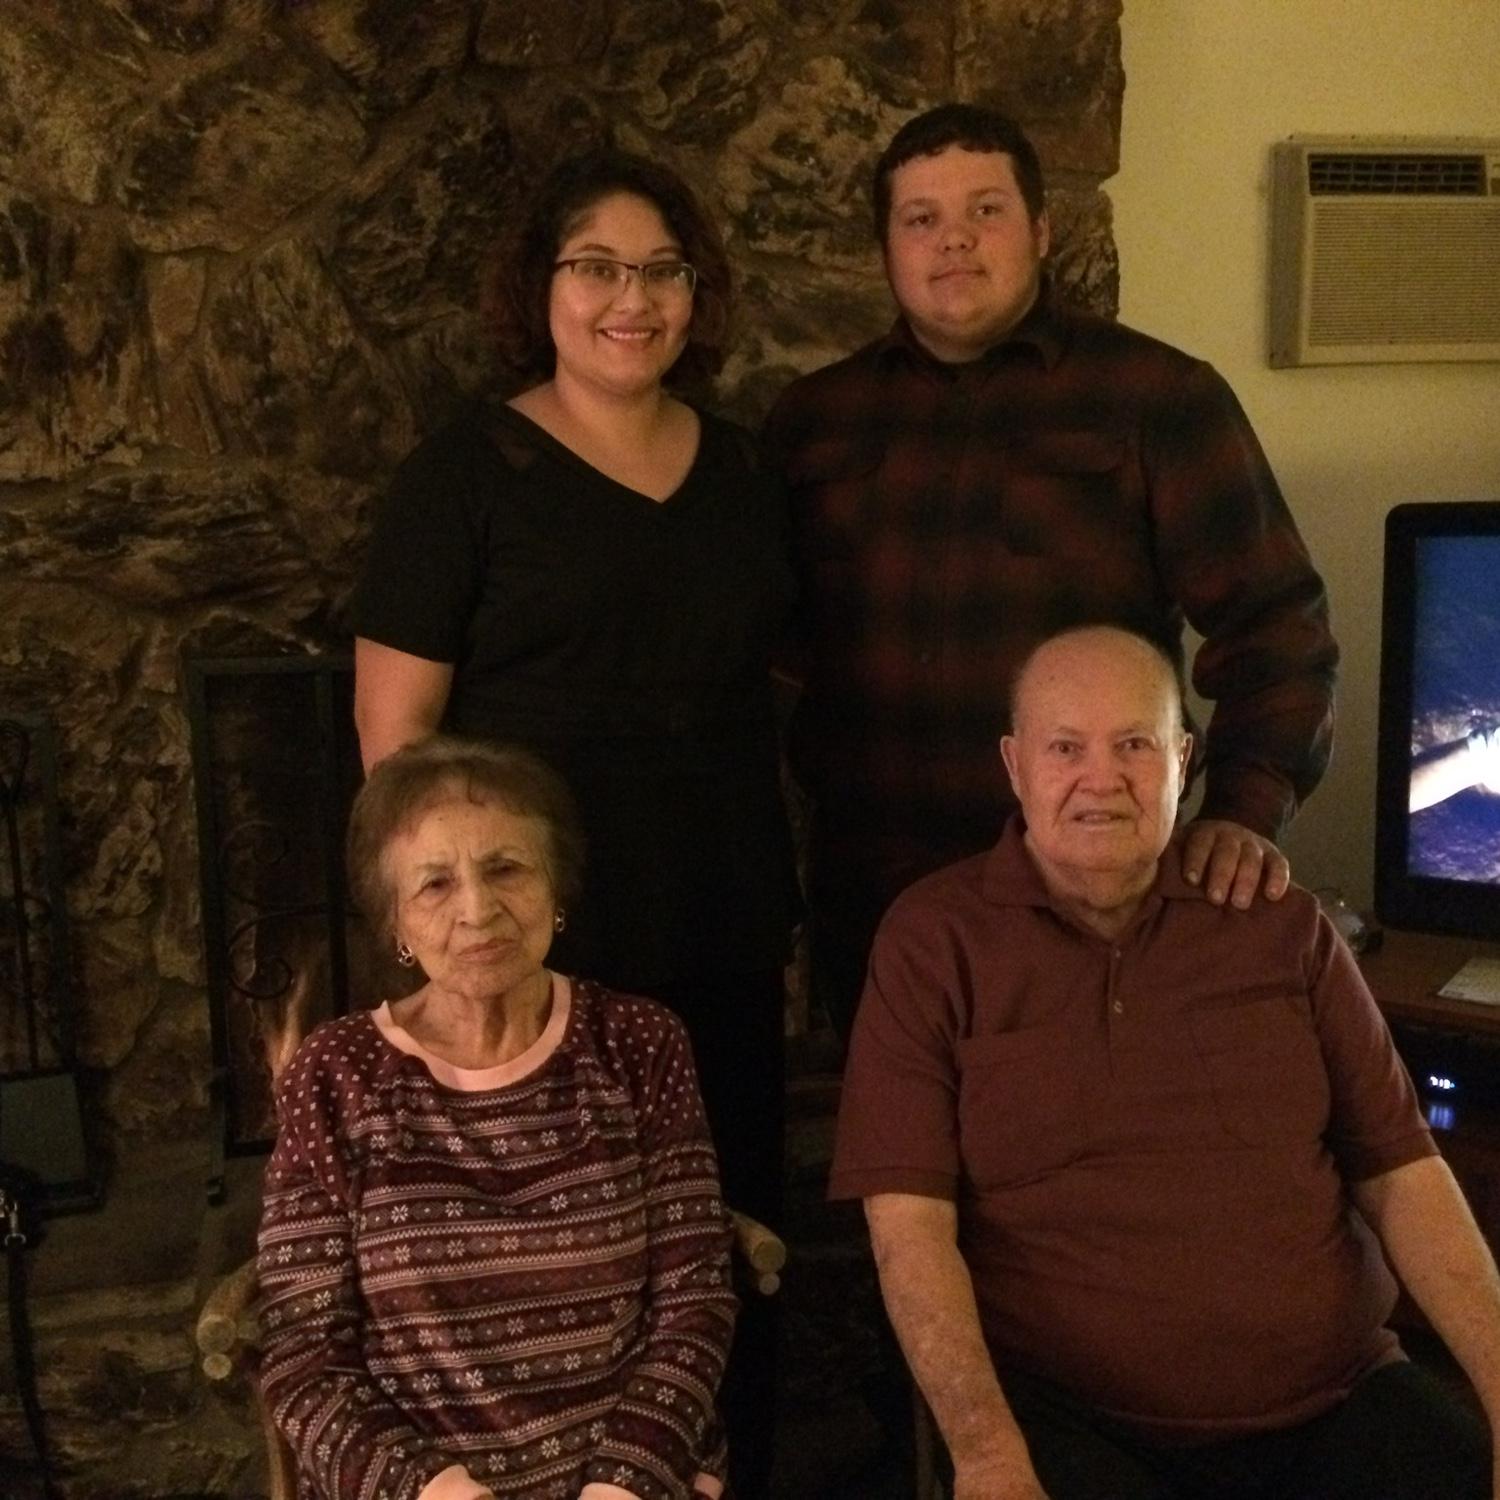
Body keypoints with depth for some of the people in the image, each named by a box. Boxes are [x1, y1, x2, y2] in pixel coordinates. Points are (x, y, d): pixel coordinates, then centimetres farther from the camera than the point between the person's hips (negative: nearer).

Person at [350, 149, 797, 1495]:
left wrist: (783, 901, 13)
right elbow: (395, 730, -7)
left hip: (726, 940, 5)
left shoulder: (741, 471, 10)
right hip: (541, 948, -5)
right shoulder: (466, 473, -5)